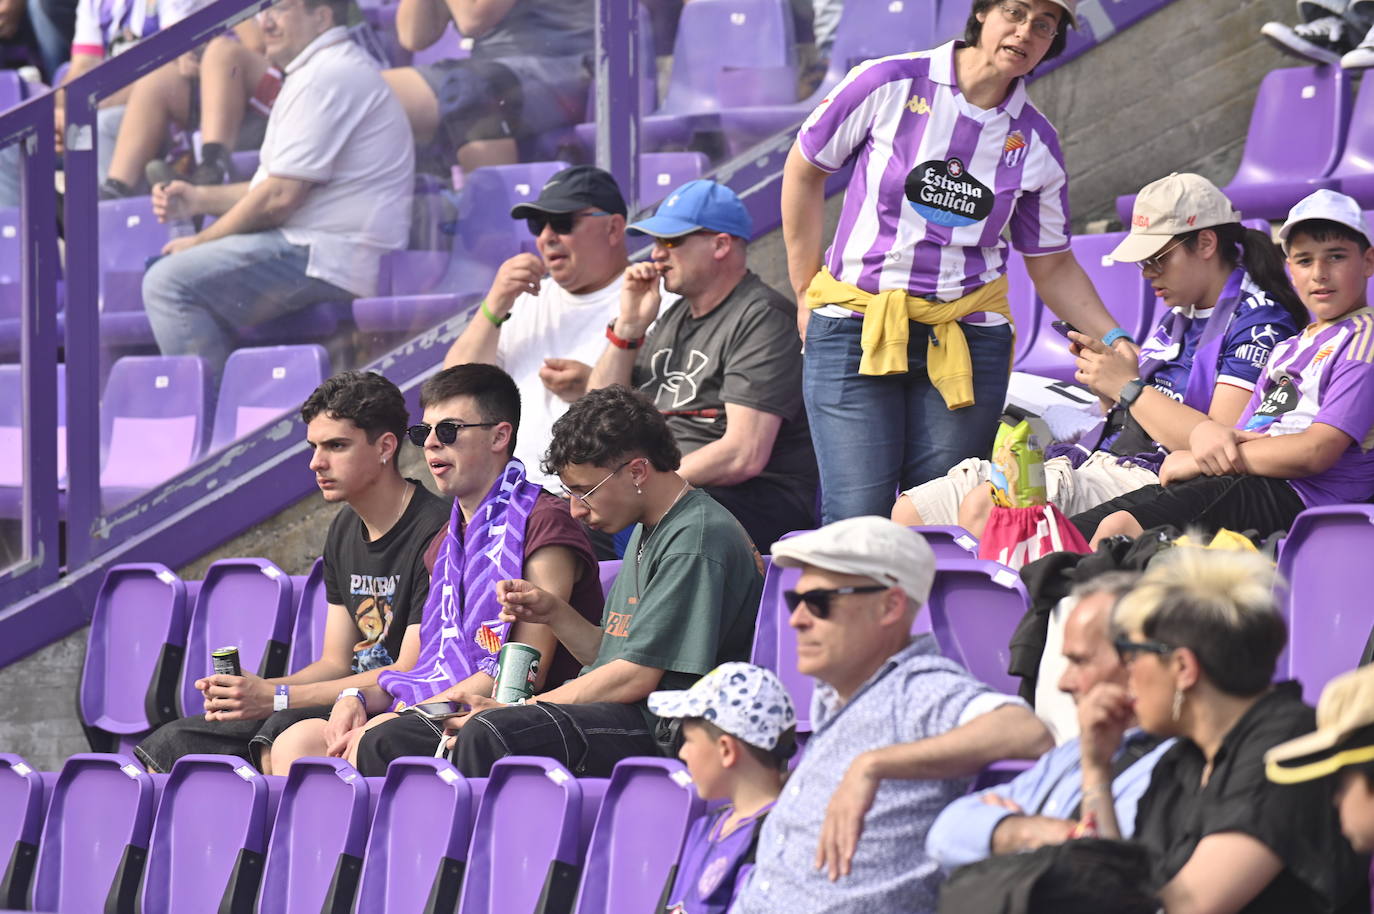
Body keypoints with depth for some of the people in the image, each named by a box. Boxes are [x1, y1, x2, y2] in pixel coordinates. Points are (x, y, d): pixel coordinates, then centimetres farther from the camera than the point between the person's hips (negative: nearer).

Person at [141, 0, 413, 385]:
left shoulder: (327, 78, -15)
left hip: (329, 261, -12)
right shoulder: (323, 71, 20)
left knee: (168, 283, -19)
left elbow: (281, 196, -19)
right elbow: (286, 188, 24)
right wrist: (200, 198, 14)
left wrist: (201, 241, -7)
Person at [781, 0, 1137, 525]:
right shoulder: (889, 85, -4)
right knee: (857, 522, -12)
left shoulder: (1035, 143, 5)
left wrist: (1112, 339, -1)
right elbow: (804, 170, 8)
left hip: (967, 340, 2)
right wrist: (806, 293, 8)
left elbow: (1052, 267, 14)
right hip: (855, 328, -2)